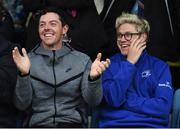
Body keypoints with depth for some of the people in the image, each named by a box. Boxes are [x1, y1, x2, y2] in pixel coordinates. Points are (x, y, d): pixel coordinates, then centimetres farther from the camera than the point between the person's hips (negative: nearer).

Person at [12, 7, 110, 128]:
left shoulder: (82, 60, 9)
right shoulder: (28, 61, 8)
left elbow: (93, 101, 2)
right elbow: (22, 105, 1)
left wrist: (93, 78, -17)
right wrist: (24, 74, -14)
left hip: (73, 123, 1)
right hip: (39, 124, -1)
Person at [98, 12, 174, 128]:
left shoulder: (160, 67, 9)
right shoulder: (109, 64, 11)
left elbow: (164, 106, -4)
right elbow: (114, 98, -5)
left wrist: (125, 101, -3)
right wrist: (129, 63, -2)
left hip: (150, 124, 0)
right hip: (114, 124, 0)